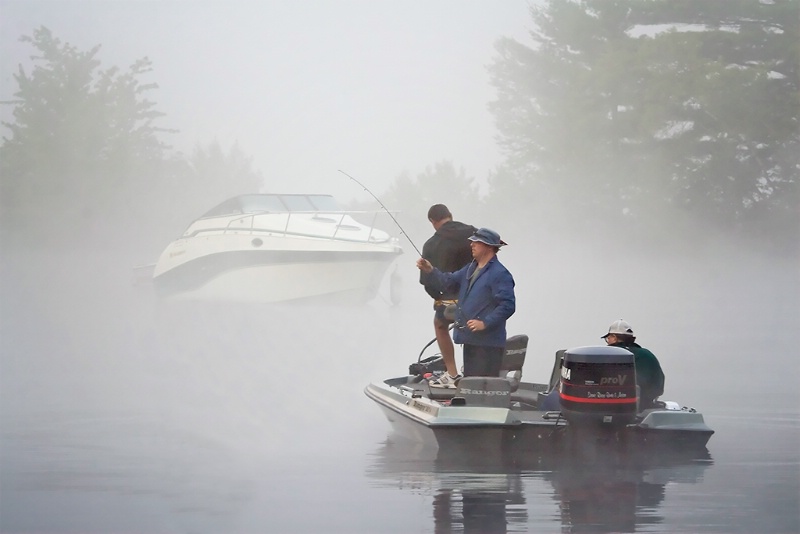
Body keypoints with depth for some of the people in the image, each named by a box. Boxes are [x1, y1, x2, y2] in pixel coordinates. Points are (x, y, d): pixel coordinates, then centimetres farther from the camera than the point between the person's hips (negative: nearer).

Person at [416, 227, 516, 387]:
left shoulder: (500, 274, -13)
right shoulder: (470, 269, 17)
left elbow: (507, 305, -19)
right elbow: (449, 283, 20)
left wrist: (485, 323, -22)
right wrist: (430, 271, 4)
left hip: (488, 342, -9)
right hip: (470, 339, 10)